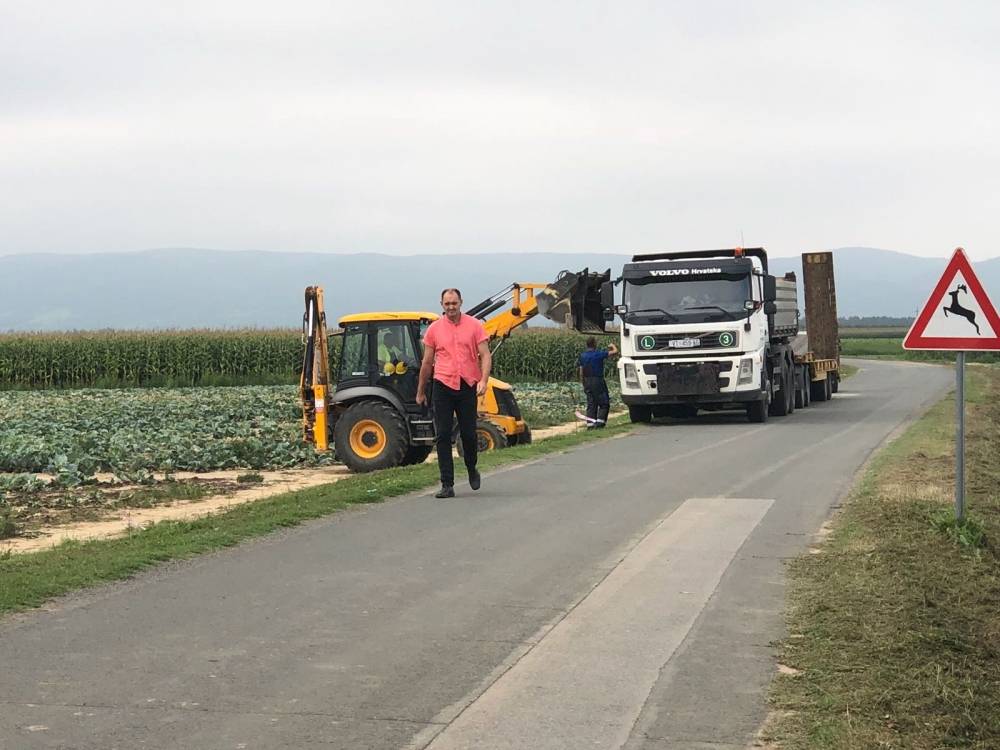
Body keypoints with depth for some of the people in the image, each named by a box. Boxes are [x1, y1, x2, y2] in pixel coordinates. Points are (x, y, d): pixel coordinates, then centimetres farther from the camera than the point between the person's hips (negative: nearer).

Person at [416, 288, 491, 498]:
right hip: (443, 386, 1)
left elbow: (485, 356, -2)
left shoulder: (474, 326, 2)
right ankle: (447, 484, 0)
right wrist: (420, 392, 15)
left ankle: (472, 470, 32)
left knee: (469, 434, 3)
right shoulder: (434, 329, 5)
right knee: (443, 436, -3)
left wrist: (483, 380, -18)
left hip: (467, 386, -1)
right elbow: (427, 363, 11)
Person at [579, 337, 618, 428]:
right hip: (598, 381, -6)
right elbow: (615, 352, -12)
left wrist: (584, 384, 18)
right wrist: (612, 346, 10)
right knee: (604, 404, 3)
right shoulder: (598, 354, -12)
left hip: (587, 382, 6)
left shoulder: (583, 356, 7)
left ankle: (590, 424, 3)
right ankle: (600, 422, -6)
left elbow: (581, 373, 9)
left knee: (591, 404, 9)